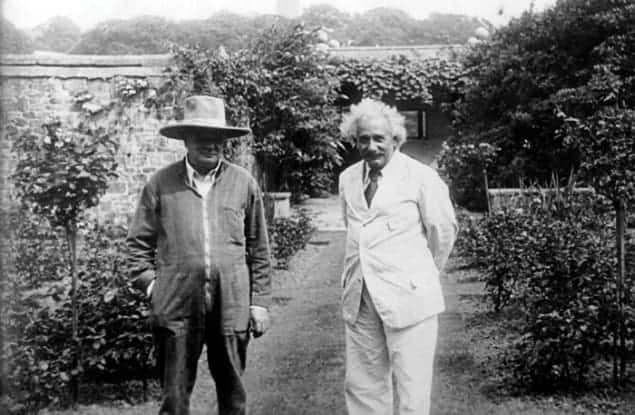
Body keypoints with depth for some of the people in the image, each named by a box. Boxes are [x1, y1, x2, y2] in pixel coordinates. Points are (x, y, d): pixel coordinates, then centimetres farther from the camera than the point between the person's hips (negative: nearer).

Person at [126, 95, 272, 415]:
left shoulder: (244, 183, 4)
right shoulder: (161, 183, 2)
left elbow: (258, 249, 7)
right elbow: (138, 242, 9)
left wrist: (260, 301, 5)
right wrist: (149, 284, -1)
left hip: (232, 307, 1)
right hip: (176, 308, -1)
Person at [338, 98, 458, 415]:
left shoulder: (421, 177, -8)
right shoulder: (347, 179, 8)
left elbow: (444, 230, 2)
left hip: (408, 296, -5)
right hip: (358, 297, 5)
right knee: (362, 387, 12)